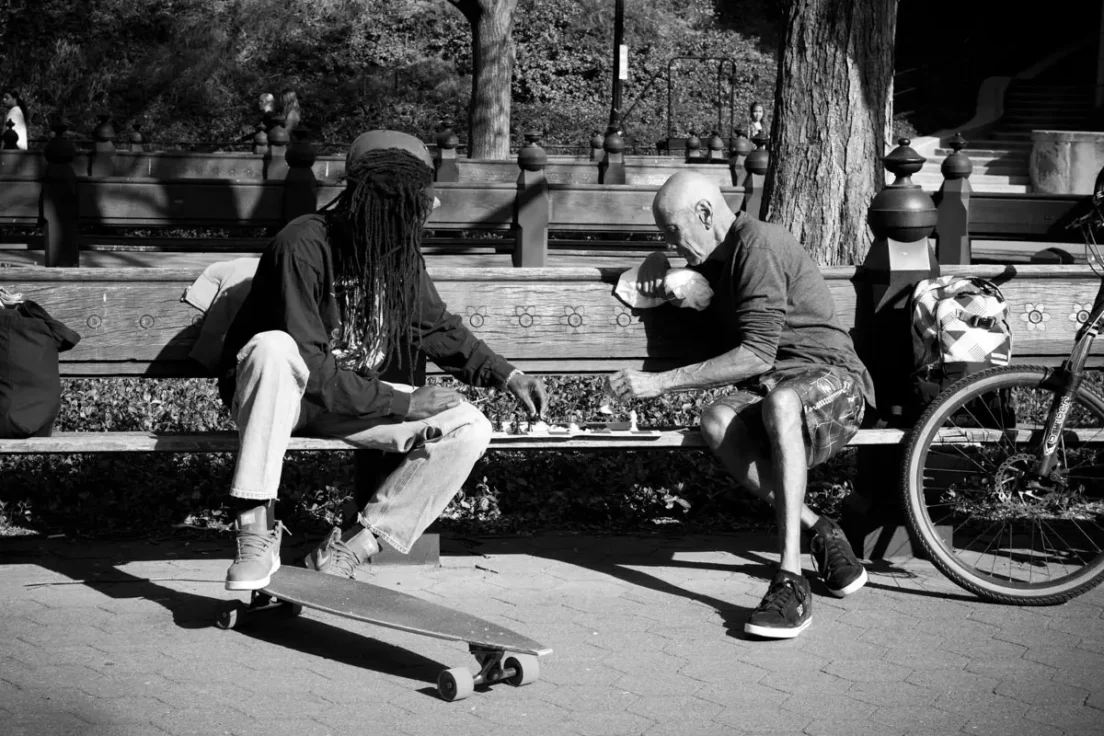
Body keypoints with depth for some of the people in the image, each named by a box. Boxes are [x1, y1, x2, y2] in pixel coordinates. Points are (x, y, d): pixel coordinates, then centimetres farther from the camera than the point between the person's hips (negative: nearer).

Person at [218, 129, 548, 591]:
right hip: (285, 396, -6)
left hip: (366, 400, 6)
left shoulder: (400, 251, -1)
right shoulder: (302, 247, -23)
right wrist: (402, 403, -24)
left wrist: (505, 375, 3)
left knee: (470, 428, -16)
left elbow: (436, 325, 15)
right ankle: (256, 529, -33)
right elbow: (308, 369, -25)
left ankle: (344, 553, -18)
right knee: (274, 348, -40)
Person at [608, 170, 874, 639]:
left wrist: (660, 383, -23)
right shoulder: (713, 260, 16)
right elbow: (633, 290, 34)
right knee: (717, 423, -30)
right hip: (763, 388, 7)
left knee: (779, 402, -43)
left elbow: (757, 354, -22)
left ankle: (791, 580, -45)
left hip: (829, 377, -7)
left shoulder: (758, 245, -13)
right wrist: (655, 264, 9)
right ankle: (818, 533, -19)